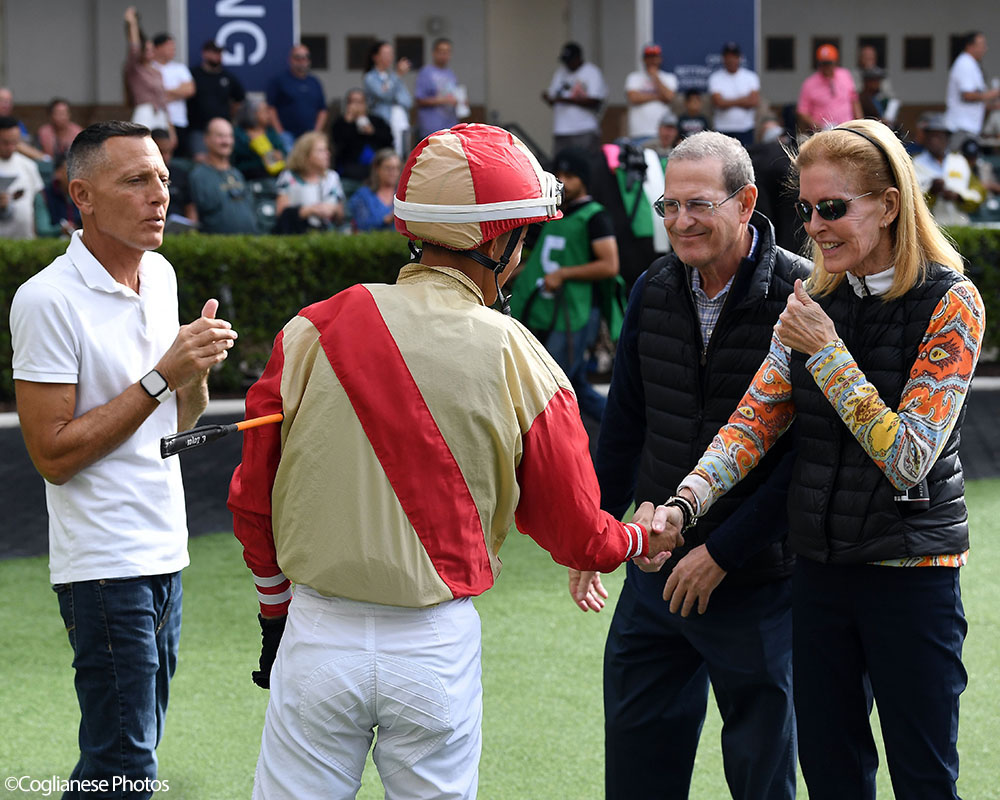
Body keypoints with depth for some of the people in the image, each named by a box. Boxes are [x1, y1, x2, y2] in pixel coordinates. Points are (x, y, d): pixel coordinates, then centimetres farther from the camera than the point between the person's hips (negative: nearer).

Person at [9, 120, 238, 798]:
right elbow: (53, 454, -17)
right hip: (105, 564, -8)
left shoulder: (161, 274, 9)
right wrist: (162, 376, -19)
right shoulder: (48, 299, -15)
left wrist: (198, 368, -4)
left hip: (165, 552, 8)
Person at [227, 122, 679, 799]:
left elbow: (252, 500, 4)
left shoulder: (313, 333, -4)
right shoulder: (518, 363, -7)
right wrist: (643, 539, 27)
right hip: (438, 645, -1)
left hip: (318, 637, 1)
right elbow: (576, 535, 4)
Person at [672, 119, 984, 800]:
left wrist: (826, 353, -20)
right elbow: (757, 416, 0)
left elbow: (909, 458, -17)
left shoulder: (950, 303, -11)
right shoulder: (818, 302, 6)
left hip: (912, 572, -5)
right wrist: (685, 501, -16)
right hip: (821, 565, 5)